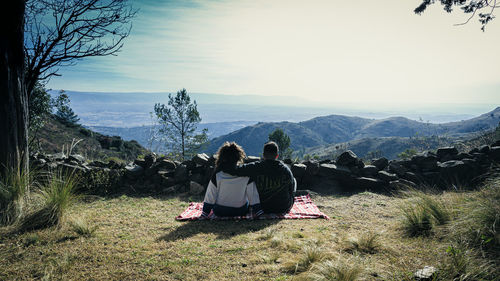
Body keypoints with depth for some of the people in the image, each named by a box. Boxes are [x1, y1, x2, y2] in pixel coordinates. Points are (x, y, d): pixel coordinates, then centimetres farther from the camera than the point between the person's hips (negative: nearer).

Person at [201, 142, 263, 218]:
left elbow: (209, 198, -12)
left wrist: (204, 213, -1)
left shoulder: (217, 175, -18)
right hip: (241, 211, 0)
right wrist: (258, 212, 0)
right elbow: (253, 196, -12)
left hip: (220, 212, 0)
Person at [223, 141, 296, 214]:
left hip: (263, 208, 0)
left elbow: (234, 170, -23)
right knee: (294, 180, 24)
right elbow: (292, 189, -2)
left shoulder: (255, 168, -19)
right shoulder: (285, 169, -15)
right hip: (284, 209, 0)